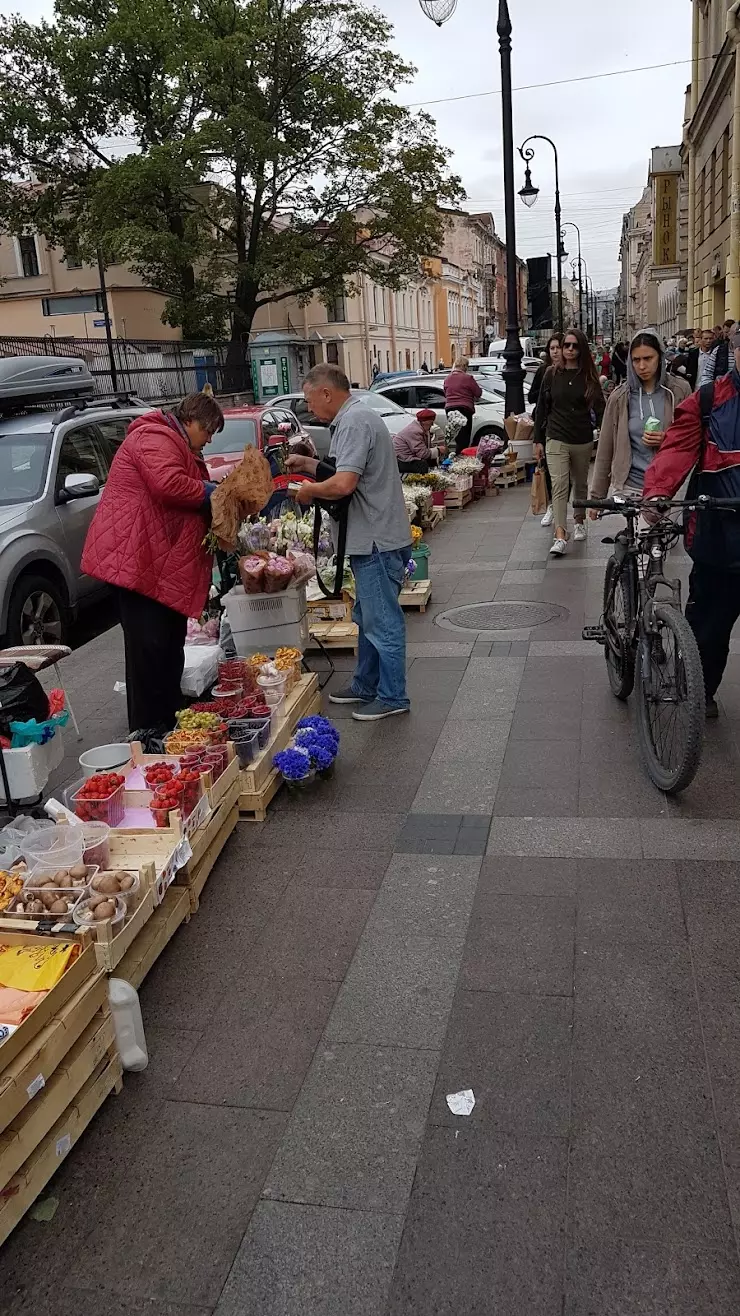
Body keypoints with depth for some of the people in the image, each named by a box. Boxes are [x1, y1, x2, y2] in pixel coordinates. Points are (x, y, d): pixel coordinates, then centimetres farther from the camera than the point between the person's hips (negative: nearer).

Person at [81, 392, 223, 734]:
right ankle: (147, 731, -4)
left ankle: (171, 720, 22)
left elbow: (186, 494, 26)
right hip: (137, 558, -11)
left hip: (167, 564, 11)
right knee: (149, 646, -9)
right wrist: (210, 492, -12)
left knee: (171, 643, 13)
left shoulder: (178, 446, 26)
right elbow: (169, 485, -26)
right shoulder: (154, 438, -11)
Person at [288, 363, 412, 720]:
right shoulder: (353, 418, 16)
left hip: (378, 540, -11)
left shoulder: (355, 422, -17)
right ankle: (365, 686, 32)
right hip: (372, 538, 11)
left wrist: (309, 491, -11)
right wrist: (308, 464, 16)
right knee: (368, 617, 19)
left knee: (382, 622, -2)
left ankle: (392, 697, 9)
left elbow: (344, 484, -27)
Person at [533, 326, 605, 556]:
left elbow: (600, 408, 6)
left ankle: (579, 521, 37)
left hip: (583, 440, 1)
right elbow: (542, 407, 6)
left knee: (580, 484, 16)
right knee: (559, 486, -11)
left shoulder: (588, 376, 2)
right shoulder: (552, 374, 3)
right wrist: (538, 439, 5)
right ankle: (560, 537, -17)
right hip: (557, 440, -1)